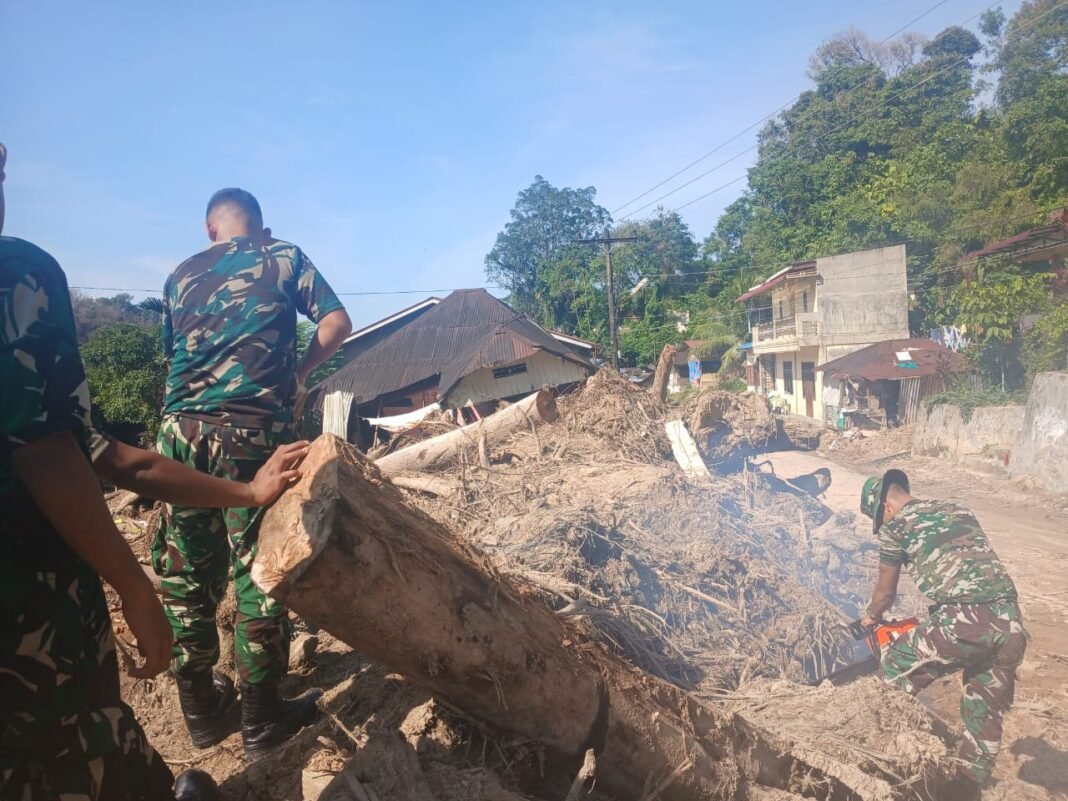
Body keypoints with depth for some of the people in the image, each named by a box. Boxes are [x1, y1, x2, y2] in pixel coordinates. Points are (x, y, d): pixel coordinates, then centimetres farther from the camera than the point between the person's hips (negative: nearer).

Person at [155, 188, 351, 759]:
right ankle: (261, 720, 13)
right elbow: (337, 323, 1)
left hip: (182, 431, 5)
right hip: (253, 431, -4)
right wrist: (300, 374, 13)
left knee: (186, 572, 12)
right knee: (258, 570, 3)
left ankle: (201, 709, 26)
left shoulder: (180, 276, 18)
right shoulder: (283, 258, 8)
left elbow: (170, 352, 21)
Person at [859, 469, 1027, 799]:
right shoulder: (959, 511, 26)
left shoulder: (895, 526, 9)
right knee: (985, 714, 20)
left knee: (895, 671, 15)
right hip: (1010, 622, 6)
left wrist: (870, 618, 43)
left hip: (964, 621, -6)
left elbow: (885, 592, 21)